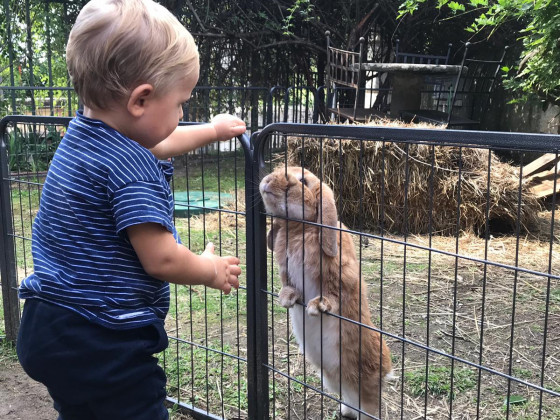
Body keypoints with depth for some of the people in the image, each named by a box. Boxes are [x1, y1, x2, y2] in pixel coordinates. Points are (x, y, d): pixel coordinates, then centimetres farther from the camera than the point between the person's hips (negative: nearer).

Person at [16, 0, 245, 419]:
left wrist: (212, 130, 35)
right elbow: (161, 260, -23)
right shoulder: (132, 168, -23)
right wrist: (212, 270, -3)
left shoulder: (82, 134, 6)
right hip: (102, 345, -9)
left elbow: (155, 145, 24)